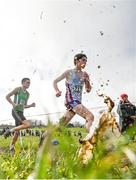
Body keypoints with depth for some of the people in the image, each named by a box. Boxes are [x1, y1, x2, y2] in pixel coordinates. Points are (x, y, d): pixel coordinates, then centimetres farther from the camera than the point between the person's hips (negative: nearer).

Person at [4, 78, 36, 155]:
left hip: (21, 112, 8)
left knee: (17, 132, 9)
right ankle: (10, 130, -11)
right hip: (15, 111, -7)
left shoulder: (27, 94, 17)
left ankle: (12, 148, 23)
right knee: (28, 124, -24)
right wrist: (14, 104, -19)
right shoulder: (18, 89, -3)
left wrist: (31, 105, 4)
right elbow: (7, 96, -7)